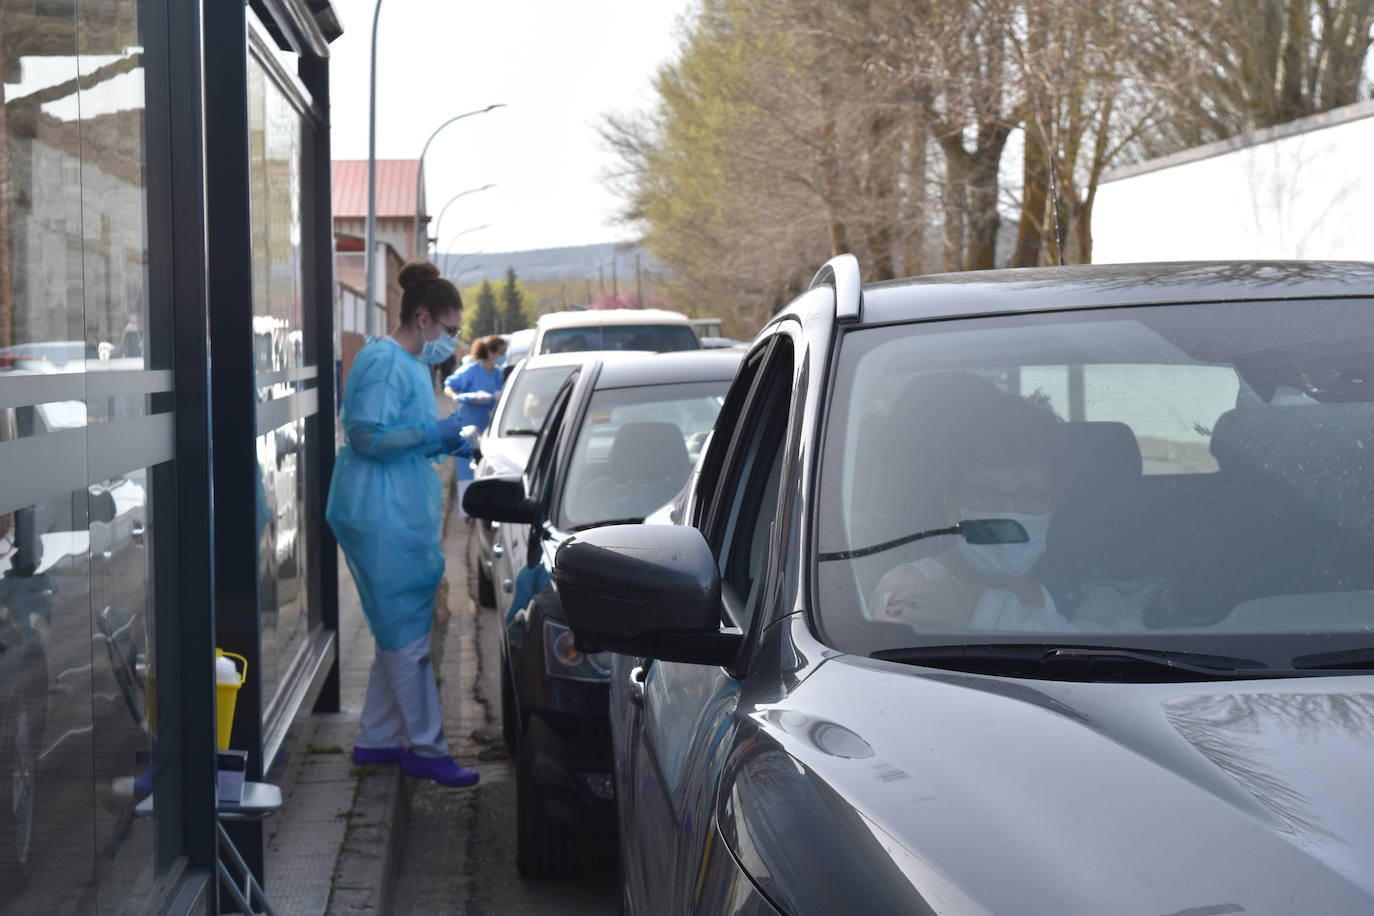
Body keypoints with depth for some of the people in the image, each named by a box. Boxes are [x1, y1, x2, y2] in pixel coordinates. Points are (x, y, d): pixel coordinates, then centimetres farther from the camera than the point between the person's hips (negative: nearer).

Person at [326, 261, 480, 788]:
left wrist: (443, 444, 9)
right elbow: (366, 435, -21)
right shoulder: (383, 361, -14)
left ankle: (377, 740, 23)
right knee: (408, 633, -5)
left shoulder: (411, 364, 18)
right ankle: (426, 749, 1)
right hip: (380, 515, -11)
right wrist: (433, 434, -16)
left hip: (403, 516, 11)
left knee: (398, 630, 14)